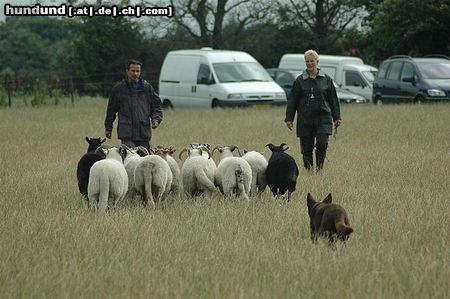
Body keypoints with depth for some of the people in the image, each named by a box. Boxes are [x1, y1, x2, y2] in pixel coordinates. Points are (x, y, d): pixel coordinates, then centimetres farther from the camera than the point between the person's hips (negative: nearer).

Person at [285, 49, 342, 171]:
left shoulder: (326, 79, 7)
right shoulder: (300, 80, 5)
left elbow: (333, 100, 11)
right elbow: (292, 101, 6)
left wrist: (337, 117, 7)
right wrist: (289, 118, 1)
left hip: (323, 118, 0)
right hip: (305, 120, 0)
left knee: (322, 143, -14)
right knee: (306, 148, 0)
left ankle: (319, 168, 1)